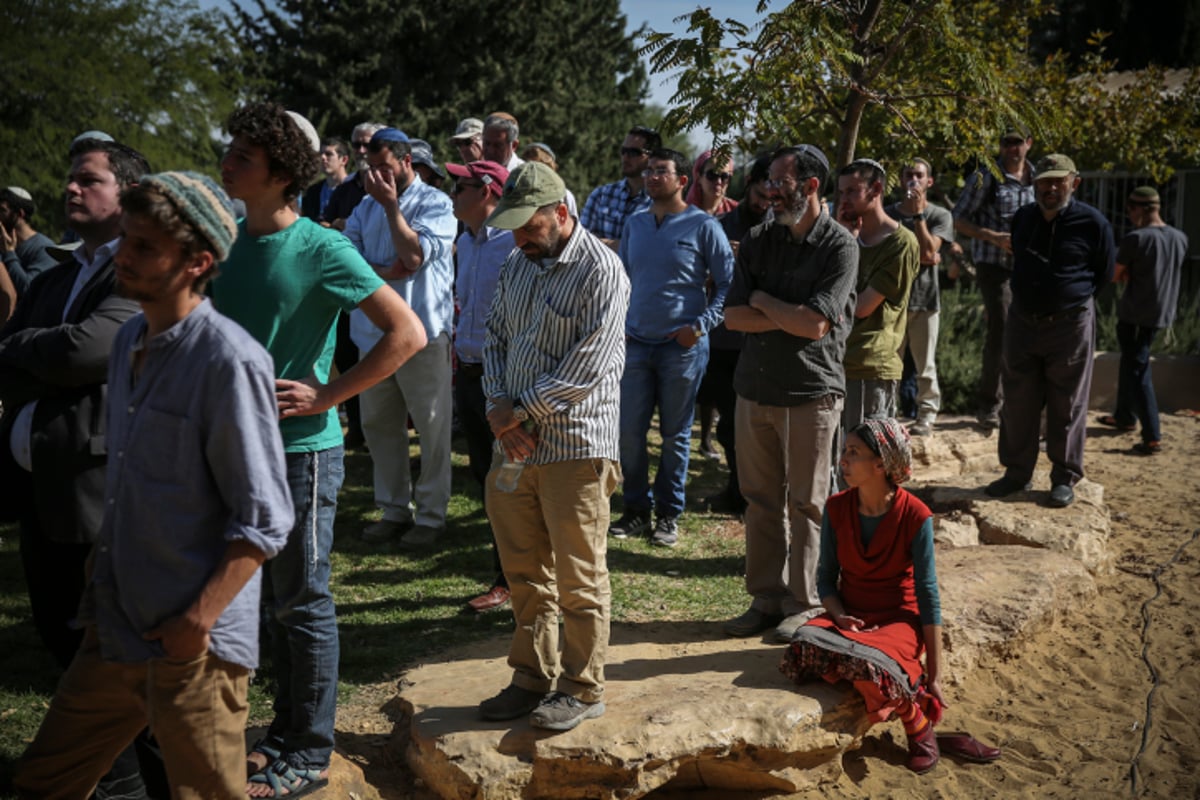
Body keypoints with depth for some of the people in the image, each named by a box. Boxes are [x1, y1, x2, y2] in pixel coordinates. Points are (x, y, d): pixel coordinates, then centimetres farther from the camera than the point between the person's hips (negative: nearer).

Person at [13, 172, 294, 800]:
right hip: (114, 633, 8)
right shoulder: (129, 341, 8)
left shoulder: (229, 361, -18)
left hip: (195, 649, -8)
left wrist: (198, 623, -19)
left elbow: (264, 520, -17)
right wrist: (101, 595, 15)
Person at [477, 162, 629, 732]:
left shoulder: (600, 270, -12)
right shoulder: (517, 265, 13)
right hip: (516, 445, 7)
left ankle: (582, 689, 18)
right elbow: (496, 337, 14)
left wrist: (523, 411, -13)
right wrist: (498, 405, -3)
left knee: (578, 579, 3)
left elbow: (588, 365, -18)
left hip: (574, 445, -7)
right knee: (525, 573, 15)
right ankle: (533, 678, 29)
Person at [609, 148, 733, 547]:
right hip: (636, 344, 4)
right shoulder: (634, 224, 11)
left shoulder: (703, 226, -4)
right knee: (629, 431, 3)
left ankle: (669, 514, 19)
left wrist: (701, 325, -12)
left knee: (675, 435, 6)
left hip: (682, 346, -4)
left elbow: (728, 282, -3)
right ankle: (636, 509, 19)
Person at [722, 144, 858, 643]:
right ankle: (766, 598, 22)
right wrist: (791, 317, -11)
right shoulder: (758, 241, 8)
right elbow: (734, 316, 0)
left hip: (811, 392, -5)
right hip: (754, 389, 5)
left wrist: (762, 300, -4)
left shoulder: (840, 246, -7)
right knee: (761, 501, 10)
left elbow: (815, 324, -17)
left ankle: (802, 603, 18)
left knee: (806, 504, 5)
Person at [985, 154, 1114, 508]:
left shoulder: (1093, 223, -6)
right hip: (1022, 322, 4)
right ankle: (1017, 473, 20)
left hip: (1070, 325, -4)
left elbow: (1103, 276, 5)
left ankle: (1065, 479, 14)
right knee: (1018, 404, 8)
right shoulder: (1022, 218, 7)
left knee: (1067, 407, 3)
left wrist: (1071, 295, 8)